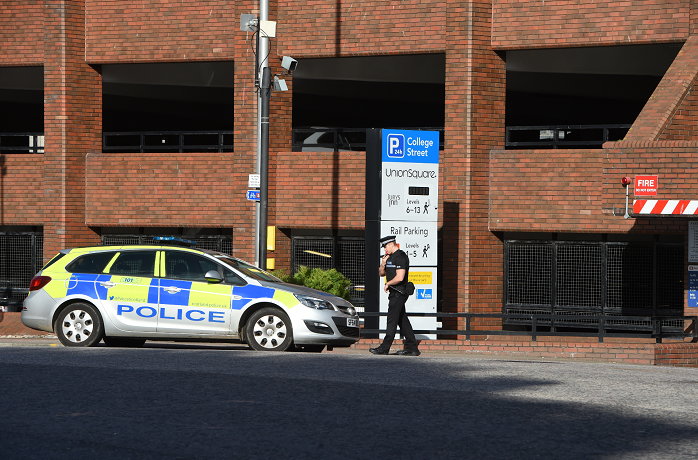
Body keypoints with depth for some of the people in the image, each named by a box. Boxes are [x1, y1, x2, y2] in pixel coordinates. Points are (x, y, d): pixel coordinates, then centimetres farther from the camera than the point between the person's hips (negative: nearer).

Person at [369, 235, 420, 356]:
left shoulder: (400, 257, -14)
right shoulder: (390, 257, 18)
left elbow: (399, 277, -23)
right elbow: (381, 273, 23)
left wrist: (388, 284, -9)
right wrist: (383, 264, 3)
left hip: (399, 293, -10)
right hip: (395, 293, 10)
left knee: (392, 320, -9)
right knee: (402, 320, 10)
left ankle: (384, 348, -9)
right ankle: (412, 348, 11)